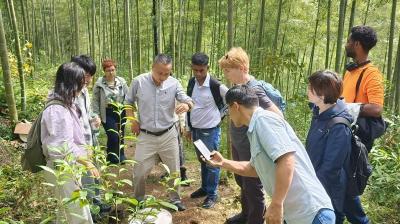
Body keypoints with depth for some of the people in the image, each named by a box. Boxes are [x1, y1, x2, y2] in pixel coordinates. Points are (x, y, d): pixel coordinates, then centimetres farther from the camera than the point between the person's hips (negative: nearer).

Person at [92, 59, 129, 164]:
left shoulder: (122, 81, 2)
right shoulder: (99, 83, -5)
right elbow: (95, 100, -3)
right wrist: (96, 115, -6)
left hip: (121, 113, 3)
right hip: (107, 114, -3)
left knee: (120, 136, 11)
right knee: (113, 137, -7)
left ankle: (120, 157, 30)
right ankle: (112, 158, 15)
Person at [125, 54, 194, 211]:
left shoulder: (174, 83, -9)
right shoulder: (138, 81, -10)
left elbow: (187, 100, -12)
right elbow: (128, 102, 5)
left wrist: (187, 105, -37)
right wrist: (133, 121, -6)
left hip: (168, 134, 1)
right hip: (146, 135, -1)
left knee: (174, 170, 14)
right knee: (139, 172, 8)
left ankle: (175, 199, 35)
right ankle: (138, 200, 34)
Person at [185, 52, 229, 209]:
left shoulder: (216, 86, -17)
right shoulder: (191, 83, 2)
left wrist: (220, 114, -5)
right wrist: (188, 128, 13)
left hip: (210, 131, -6)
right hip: (196, 129, 6)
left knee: (212, 163, 5)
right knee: (202, 161, 20)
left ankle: (212, 194, 19)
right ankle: (204, 187, 36)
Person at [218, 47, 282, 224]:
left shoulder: (253, 89, -24)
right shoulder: (237, 86, 2)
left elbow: (277, 116, -26)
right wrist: (233, 139, 12)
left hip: (251, 148, -9)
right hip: (238, 145, 9)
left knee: (252, 187, 8)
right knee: (241, 181, 24)